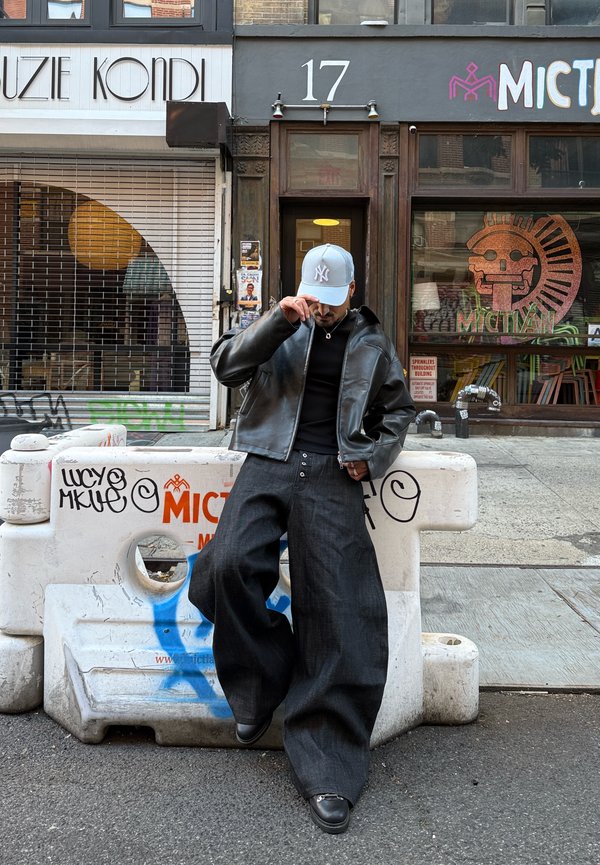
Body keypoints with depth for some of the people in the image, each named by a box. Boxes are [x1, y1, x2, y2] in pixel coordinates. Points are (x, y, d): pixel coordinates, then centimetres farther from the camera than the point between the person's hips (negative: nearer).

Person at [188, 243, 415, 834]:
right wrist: (280, 320, -10)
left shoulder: (371, 343, 19)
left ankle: (327, 769, -2)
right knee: (229, 565, -26)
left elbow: (398, 408, 27)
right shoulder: (280, 327, 15)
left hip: (332, 475, 0)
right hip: (271, 460, 0)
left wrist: (372, 458, 9)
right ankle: (260, 685, 2)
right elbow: (226, 366, 1)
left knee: (337, 612, -9)